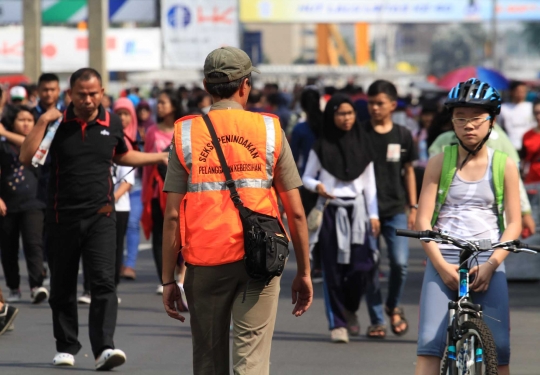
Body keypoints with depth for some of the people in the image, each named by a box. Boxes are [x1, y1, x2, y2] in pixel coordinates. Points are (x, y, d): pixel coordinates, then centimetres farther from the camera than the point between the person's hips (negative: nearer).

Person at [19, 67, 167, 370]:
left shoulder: (113, 123, 4)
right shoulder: (58, 123, -3)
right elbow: (26, 157, -12)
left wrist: (161, 158, 24)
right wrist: (43, 122, -19)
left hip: (101, 215, 0)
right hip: (62, 217, 0)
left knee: (104, 282, -13)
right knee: (62, 286, 8)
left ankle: (104, 347, -17)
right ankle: (66, 347, 21)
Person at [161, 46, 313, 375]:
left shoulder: (187, 133, 3)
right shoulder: (269, 130, 3)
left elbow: (173, 216, -1)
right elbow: (296, 212, 3)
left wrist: (168, 279, 5)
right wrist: (304, 272, 11)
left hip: (205, 261, 1)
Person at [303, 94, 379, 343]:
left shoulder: (362, 145, 7)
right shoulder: (321, 146, 1)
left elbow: (369, 183, 11)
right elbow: (307, 177, 7)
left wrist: (373, 214, 5)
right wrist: (317, 186, -16)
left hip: (356, 210, 1)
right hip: (330, 211, -1)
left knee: (361, 267, -9)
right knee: (333, 269, -3)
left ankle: (350, 310, 18)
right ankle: (337, 323, 5)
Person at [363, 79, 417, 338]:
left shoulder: (402, 136, 7)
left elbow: (408, 171, 15)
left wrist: (413, 206, 11)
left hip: (395, 209, 1)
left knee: (400, 262, -11)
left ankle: (393, 306, 16)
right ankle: (376, 320, 8)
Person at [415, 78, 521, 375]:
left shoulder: (504, 165, 4)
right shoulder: (439, 163, 4)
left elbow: (513, 223, 2)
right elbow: (423, 220, 1)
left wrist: (491, 264, -11)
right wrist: (441, 264, -11)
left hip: (488, 262, 0)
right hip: (444, 260, 0)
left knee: (498, 346, -9)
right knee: (430, 341, -13)